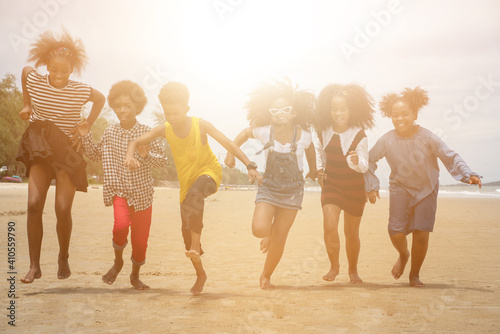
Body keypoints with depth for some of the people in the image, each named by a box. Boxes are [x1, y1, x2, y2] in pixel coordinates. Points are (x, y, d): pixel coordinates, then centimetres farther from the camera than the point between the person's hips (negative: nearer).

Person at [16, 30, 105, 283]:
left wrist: (86, 127, 3)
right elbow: (24, 70, 18)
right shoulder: (34, 80, -6)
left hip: (67, 150, -2)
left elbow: (101, 99, 9)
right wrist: (27, 105, 16)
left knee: (63, 209, -9)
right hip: (39, 149, 2)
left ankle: (63, 258, 17)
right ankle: (34, 266, -2)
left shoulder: (80, 91, -11)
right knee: (34, 205, -11)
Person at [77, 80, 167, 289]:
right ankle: (118, 261, 3)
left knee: (140, 238, 5)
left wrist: (147, 155, -24)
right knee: (121, 223, -26)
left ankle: (135, 275, 31)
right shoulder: (110, 133, 1)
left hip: (142, 193, 0)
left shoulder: (146, 133, -7)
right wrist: (86, 137, 2)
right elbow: (95, 155, 16)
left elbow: (162, 161, -5)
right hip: (119, 190, 1)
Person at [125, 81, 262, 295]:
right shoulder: (165, 130, -11)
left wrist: (250, 166, -25)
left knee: (194, 194, -40)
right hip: (187, 181, 4)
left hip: (209, 171, -4)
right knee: (187, 231, 5)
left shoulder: (200, 125, -18)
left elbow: (228, 144, -17)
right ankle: (200, 274, 24)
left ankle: (196, 245, -37)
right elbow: (136, 142, -3)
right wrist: (130, 156, -26)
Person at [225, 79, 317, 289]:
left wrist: (313, 170, 22)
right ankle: (269, 234, 20)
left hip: (292, 190, 0)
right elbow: (244, 133, 8)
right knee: (259, 229, -20)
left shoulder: (303, 136, -13)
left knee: (279, 239, 2)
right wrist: (231, 153, 6)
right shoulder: (264, 132, -13)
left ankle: (266, 276, 25)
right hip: (269, 187, 0)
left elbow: (310, 149, 10)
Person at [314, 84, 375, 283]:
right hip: (331, 185, 2)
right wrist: (319, 169, 5)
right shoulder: (324, 132, -5)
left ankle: (353, 270, 31)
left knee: (351, 233, 9)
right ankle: (334, 266, 9)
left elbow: (364, 166, -23)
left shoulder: (359, 136, -16)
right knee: (329, 227, -15)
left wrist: (357, 161, -44)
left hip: (354, 188, -2)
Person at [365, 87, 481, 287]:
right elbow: (369, 161, 0)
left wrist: (468, 175, -26)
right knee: (396, 232, -11)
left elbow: (450, 158, -13)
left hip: (426, 190, -1)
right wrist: (371, 186, -7)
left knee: (421, 234, -7)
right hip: (400, 189, 1)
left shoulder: (427, 138, -17)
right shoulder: (387, 141, -13)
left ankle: (415, 274, 17)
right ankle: (403, 254, 27)